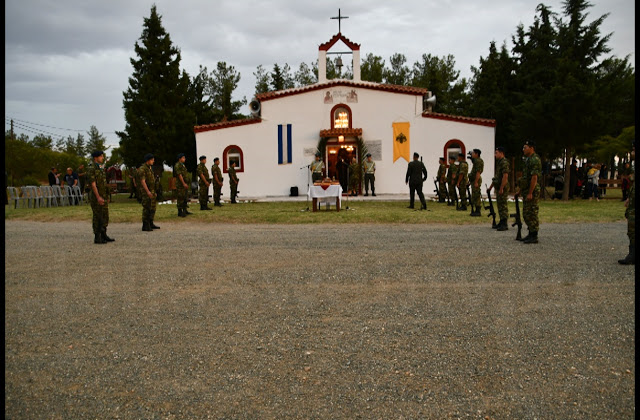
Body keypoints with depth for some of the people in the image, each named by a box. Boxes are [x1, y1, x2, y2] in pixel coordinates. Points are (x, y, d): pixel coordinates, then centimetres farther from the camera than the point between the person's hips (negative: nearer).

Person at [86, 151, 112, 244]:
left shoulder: (101, 168, 15)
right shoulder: (91, 168, -13)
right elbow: (93, 184, -19)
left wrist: (105, 197, 20)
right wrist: (98, 197, -24)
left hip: (103, 196, 9)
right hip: (95, 197, -9)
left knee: (105, 216, 11)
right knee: (97, 217, -5)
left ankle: (103, 236, 18)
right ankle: (97, 238, 1)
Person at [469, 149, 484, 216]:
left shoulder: (478, 161, -15)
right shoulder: (476, 160, 16)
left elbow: (478, 172, -22)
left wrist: (476, 182, -26)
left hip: (476, 180, -11)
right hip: (474, 180, 11)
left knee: (476, 196, -9)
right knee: (474, 196, 13)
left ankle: (477, 211, -7)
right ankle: (476, 211, 17)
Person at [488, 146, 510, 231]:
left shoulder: (504, 163, -15)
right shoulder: (499, 162, 17)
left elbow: (505, 176, -22)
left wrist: (501, 188, -24)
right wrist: (490, 187, 23)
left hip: (503, 187, -10)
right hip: (498, 188, 10)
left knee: (503, 206, -8)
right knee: (500, 205, 13)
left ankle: (504, 224, -6)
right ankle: (501, 222, 20)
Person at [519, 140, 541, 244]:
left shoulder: (535, 160, -15)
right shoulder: (528, 159, 17)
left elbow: (534, 177, -21)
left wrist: (530, 193, -24)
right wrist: (521, 191, 21)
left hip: (532, 191, -10)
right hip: (526, 191, 10)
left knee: (532, 214, -6)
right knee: (526, 214, 14)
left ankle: (534, 237, -2)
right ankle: (530, 234, 21)